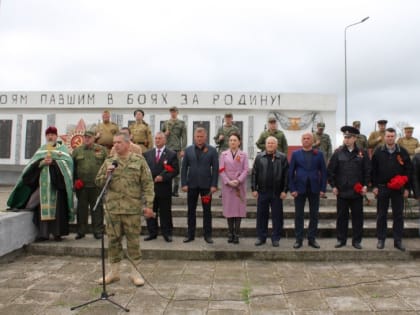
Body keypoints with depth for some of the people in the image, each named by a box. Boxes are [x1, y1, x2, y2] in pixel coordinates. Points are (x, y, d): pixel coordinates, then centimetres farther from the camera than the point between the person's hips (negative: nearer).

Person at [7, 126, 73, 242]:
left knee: (57, 207, -5)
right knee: (43, 207, -1)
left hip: (56, 183, -3)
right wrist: (41, 162, -12)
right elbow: (32, 163, 7)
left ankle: (57, 233, -1)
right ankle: (43, 233, 3)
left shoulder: (62, 148, 9)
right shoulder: (40, 149, 19)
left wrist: (53, 162, -17)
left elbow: (68, 162, -6)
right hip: (43, 183, 3)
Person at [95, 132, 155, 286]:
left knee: (134, 241, 5)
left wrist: (148, 204, -10)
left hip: (132, 209, -3)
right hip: (112, 208, 3)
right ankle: (114, 272, 25)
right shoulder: (108, 162, 9)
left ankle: (135, 272, 18)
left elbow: (147, 184, -3)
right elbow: (98, 182, 12)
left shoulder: (139, 161, 0)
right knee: (113, 240, 11)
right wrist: (107, 174, -9)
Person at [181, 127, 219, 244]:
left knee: (207, 211, 6)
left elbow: (215, 169, -3)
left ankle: (207, 235, 16)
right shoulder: (188, 150, 5)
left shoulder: (212, 150, 0)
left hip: (206, 185, -2)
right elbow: (184, 168, 4)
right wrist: (184, 184, -4)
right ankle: (190, 234, 19)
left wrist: (214, 185, -10)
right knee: (191, 210, 9)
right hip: (192, 185, 2)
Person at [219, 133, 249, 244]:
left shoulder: (243, 155, 5)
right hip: (227, 185, 1)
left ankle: (236, 234, 7)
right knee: (229, 208, 4)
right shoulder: (223, 154, 7)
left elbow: (245, 170, -1)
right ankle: (230, 233, 13)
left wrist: (238, 180, -15)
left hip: (240, 185, -1)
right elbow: (221, 170, 0)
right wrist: (228, 182, -12)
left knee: (238, 208, 0)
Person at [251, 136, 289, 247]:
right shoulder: (259, 157, 5)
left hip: (277, 192, -1)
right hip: (262, 191, 1)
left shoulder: (282, 157, 0)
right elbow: (254, 174, 4)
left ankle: (276, 238, 18)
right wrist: (254, 189, -1)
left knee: (277, 216, 6)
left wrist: (285, 190, -7)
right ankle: (261, 237, 21)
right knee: (261, 215, 8)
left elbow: (286, 175, -2)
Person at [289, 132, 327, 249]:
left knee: (314, 215, 6)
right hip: (299, 188, -1)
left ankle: (312, 239, 17)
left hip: (314, 189, 1)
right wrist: (292, 189, -6)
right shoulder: (295, 154, 4)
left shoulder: (319, 154, 5)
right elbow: (291, 172, 1)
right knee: (299, 215, 4)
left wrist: (323, 189, -4)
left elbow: (323, 172, 3)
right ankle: (298, 239, 12)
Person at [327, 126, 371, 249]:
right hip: (341, 191, 0)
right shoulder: (338, 152, 0)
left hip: (357, 191, 0)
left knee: (357, 216, 7)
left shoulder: (362, 153, 1)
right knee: (341, 216, 8)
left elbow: (367, 171, 3)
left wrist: (365, 185, -5)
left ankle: (357, 240, 20)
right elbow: (330, 170, 2)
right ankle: (341, 239, 20)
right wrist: (333, 186, -2)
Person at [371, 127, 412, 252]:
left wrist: (407, 188, -1)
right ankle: (381, 239, 17)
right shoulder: (378, 152, 1)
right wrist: (374, 186, -4)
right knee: (381, 215, 7)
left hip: (398, 189, 0)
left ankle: (398, 240, 15)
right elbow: (373, 170, 1)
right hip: (382, 188, 0)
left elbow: (408, 170, 2)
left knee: (398, 215, 5)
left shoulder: (402, 152, 1)